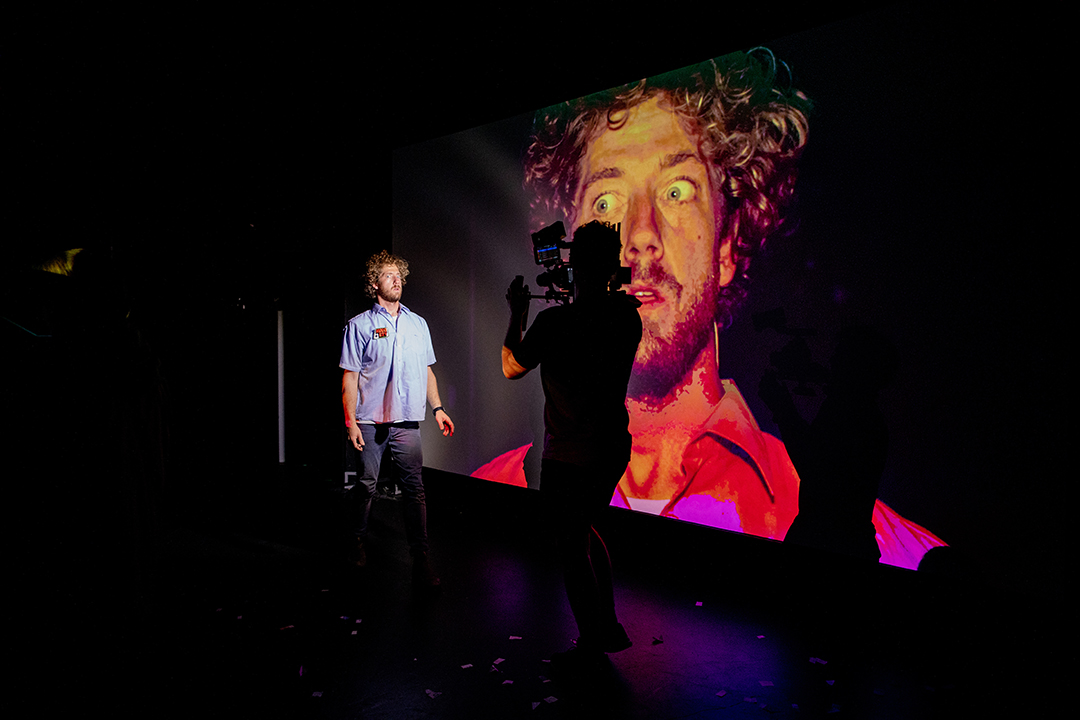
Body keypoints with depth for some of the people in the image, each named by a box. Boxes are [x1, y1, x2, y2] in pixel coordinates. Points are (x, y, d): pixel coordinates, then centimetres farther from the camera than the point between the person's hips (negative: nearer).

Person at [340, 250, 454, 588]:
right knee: (365, 486, 7)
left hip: (407, 421, 2)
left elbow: (426, 370, 19)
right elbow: (349, 377, -1)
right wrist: (350, 421, -8)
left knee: (414, 488, -3)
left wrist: (437, 408, 11)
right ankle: (358, 543, 31)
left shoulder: (417, 323, 14)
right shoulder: (360, 325, 2)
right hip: (370, 421, -2)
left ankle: (421, 558, 1)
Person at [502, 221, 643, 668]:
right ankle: (610, 627, 34)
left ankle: (591, 642, 28)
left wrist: (517, 313, 7)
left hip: (569, 458, -7)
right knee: (585, 532, 26)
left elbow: (511, 367, -4)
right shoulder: (628, 315, -2)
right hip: (614, 448, 7)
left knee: (572, 548, 11)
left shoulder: (556, 321, -20)